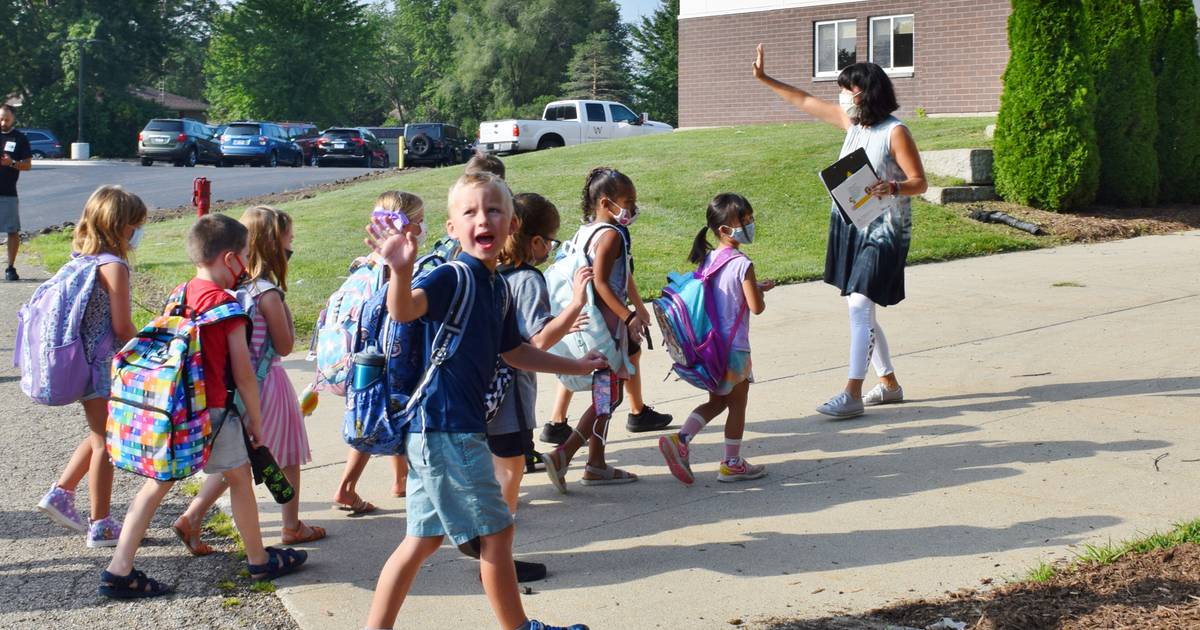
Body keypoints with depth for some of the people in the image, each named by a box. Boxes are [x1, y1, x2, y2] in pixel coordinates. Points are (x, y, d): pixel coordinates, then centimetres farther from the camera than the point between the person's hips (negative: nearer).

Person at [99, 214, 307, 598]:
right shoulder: (227, 304, -12)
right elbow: (243, 373, -11)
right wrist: (255, 420, 0)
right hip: (210, 409, -6)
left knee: (158, 483, 11)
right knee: (239, 478, 13)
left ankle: (119, 570, 8)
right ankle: (259, 561, 26)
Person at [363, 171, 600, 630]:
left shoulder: (498, 286, 10)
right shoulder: (452, 278, -16)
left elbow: (512, 351, 24)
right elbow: (404, 310, -36)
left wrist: (576, 366, 32)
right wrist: (401, 272, -57)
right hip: (446, 428, -9)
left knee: (424, 538, 14)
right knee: (497, 530, 5)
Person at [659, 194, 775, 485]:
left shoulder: (707, 259, 5)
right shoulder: (742, 264, -18)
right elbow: (756, 307, -17)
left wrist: (756, 287, 16)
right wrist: (760, 292, 5)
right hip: (734, 347, -7)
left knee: (716, 401, 20)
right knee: (737, 405, 10)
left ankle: (680, 439, 1)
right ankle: (732, 464, 19)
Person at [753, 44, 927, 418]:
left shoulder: (895, 132, -12)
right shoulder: (851, 120, 9)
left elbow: (920, 182, -12)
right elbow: (805, 101, 19)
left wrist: (892, 188, -31)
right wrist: (764, 79, 20)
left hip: (883, 231, -8)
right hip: (849, 227, 8)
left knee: (859, 306, -15)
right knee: (859, 312, 11)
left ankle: (852, 394, -15)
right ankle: (889, 384, 24)